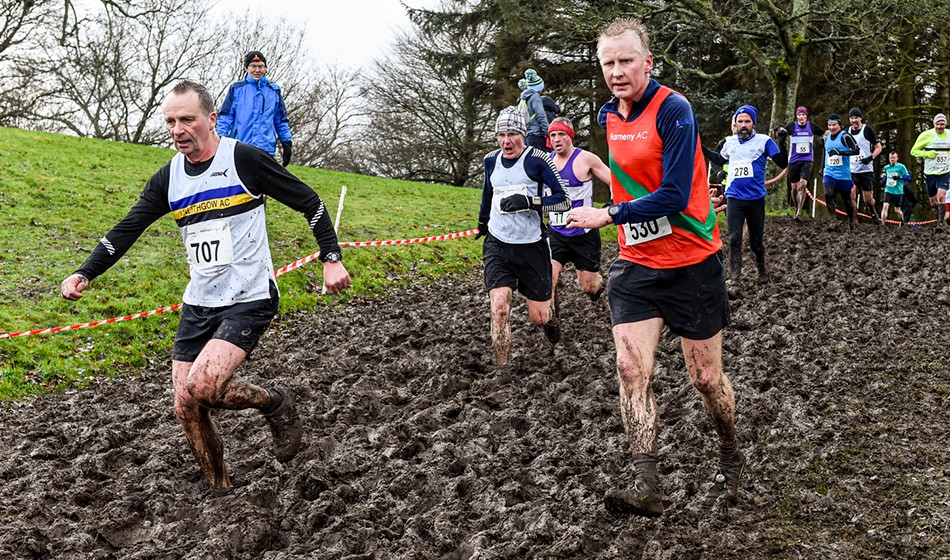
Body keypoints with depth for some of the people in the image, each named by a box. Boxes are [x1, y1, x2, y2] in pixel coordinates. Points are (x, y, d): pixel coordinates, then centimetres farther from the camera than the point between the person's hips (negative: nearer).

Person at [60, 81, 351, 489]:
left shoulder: (244, 159, -9)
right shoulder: (169, 178, 7)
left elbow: (308, 202, -4)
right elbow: (127, 229, 11)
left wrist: (331, 259, -10)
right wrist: (85, 273, -1)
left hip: (249, 299, -6)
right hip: (197, 305, 6)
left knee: (199, 388, -24)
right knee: (186, 409, 2)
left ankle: (274, 403, 4)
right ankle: (220, 492, 21)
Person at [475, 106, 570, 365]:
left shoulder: (537, 159, -12)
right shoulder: (491, 160, 4)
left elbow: (564, 200, -14)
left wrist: (529, 201, -27)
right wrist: (482, 222, 37)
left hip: (532, 247, -3)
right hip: (497, 245, 3)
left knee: (538, 317, 6)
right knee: (499, 308, -16)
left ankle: (551, 318, 43)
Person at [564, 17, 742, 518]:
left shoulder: (673, 110, -17)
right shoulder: (609, 115, 6)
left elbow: (673, 196, -23)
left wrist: (607, 215, -21)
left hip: (692, 263, -5)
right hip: (636, 265, 6)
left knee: (705, 377, 5)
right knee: (630, 368, -8)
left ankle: (731, 461, 31)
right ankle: (646, 487, -7)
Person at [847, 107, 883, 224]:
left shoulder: (868, 130, -1)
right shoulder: (847, 131, 12)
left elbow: (878, 147, 1)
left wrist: (871, 157, -15)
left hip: (866, 169, -3)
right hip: (851, 170, 3)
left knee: (868, 198, 1)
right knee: (851, 196, -11)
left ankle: (873, 214, 30)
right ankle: (854, 221, -6)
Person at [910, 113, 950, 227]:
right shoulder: (926, 135, -5)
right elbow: (913, 151, -2)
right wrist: (927, 154, -17)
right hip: (930, 173, 0)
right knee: (933, 200, 7)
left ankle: (941, 222, -18)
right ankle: (938, 217, 31)